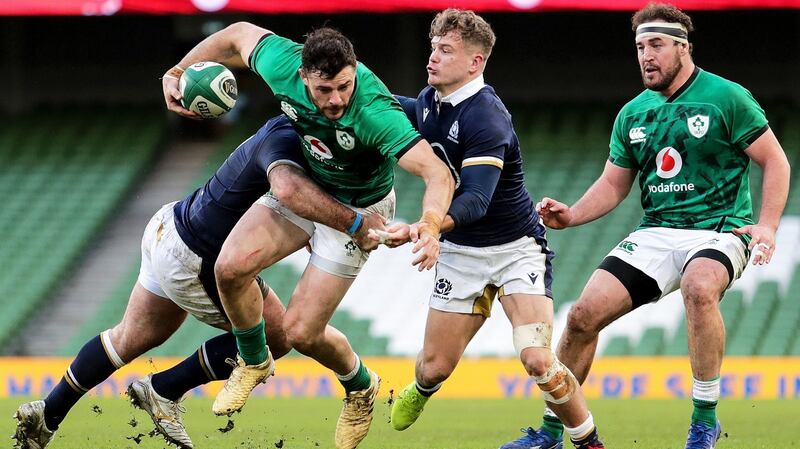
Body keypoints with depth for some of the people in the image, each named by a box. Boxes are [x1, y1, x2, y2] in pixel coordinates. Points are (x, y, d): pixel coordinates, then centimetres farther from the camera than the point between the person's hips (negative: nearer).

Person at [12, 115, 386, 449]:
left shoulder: (289, 127, 0)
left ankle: (48, 413, 35)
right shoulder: (285, 140, -29)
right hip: (192, 264, -10)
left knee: (130, 339, 26)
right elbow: (287, 189, -51)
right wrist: (354, 223, -47)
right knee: (275, 338, 3)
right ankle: (164, 391, 9)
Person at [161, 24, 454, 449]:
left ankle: (360, 388, 28)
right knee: (231, 266, -18)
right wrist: (177, 72, 0)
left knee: (301, 330, -6)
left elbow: (438, 174, -45)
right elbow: (240, 33, -3)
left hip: (357, 208, -4)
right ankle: (253, 360, 12)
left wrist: (430, 226, -64)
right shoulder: (282, 65, -26)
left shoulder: (374, 111, -40)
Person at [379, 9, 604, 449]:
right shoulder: (429, 101, -1)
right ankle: (418, 393, 44)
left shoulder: (486, 119, -25)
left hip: (516, 247, -6)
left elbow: (475, 201, -36)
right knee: (434, 367, 7)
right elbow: (408, 110, 28)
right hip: (460, 252, 6)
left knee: (537, 360, -22)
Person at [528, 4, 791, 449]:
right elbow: (614, 184, 17)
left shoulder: (728, 98, -6)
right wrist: (572, 215, -1)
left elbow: (776, 162, -3)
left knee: (700, 288, -39)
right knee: (584, 315, -9)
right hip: (655, 234, 5)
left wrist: (767, 225, -17)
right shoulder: (632, 114, 10)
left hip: (718, 231, -5)